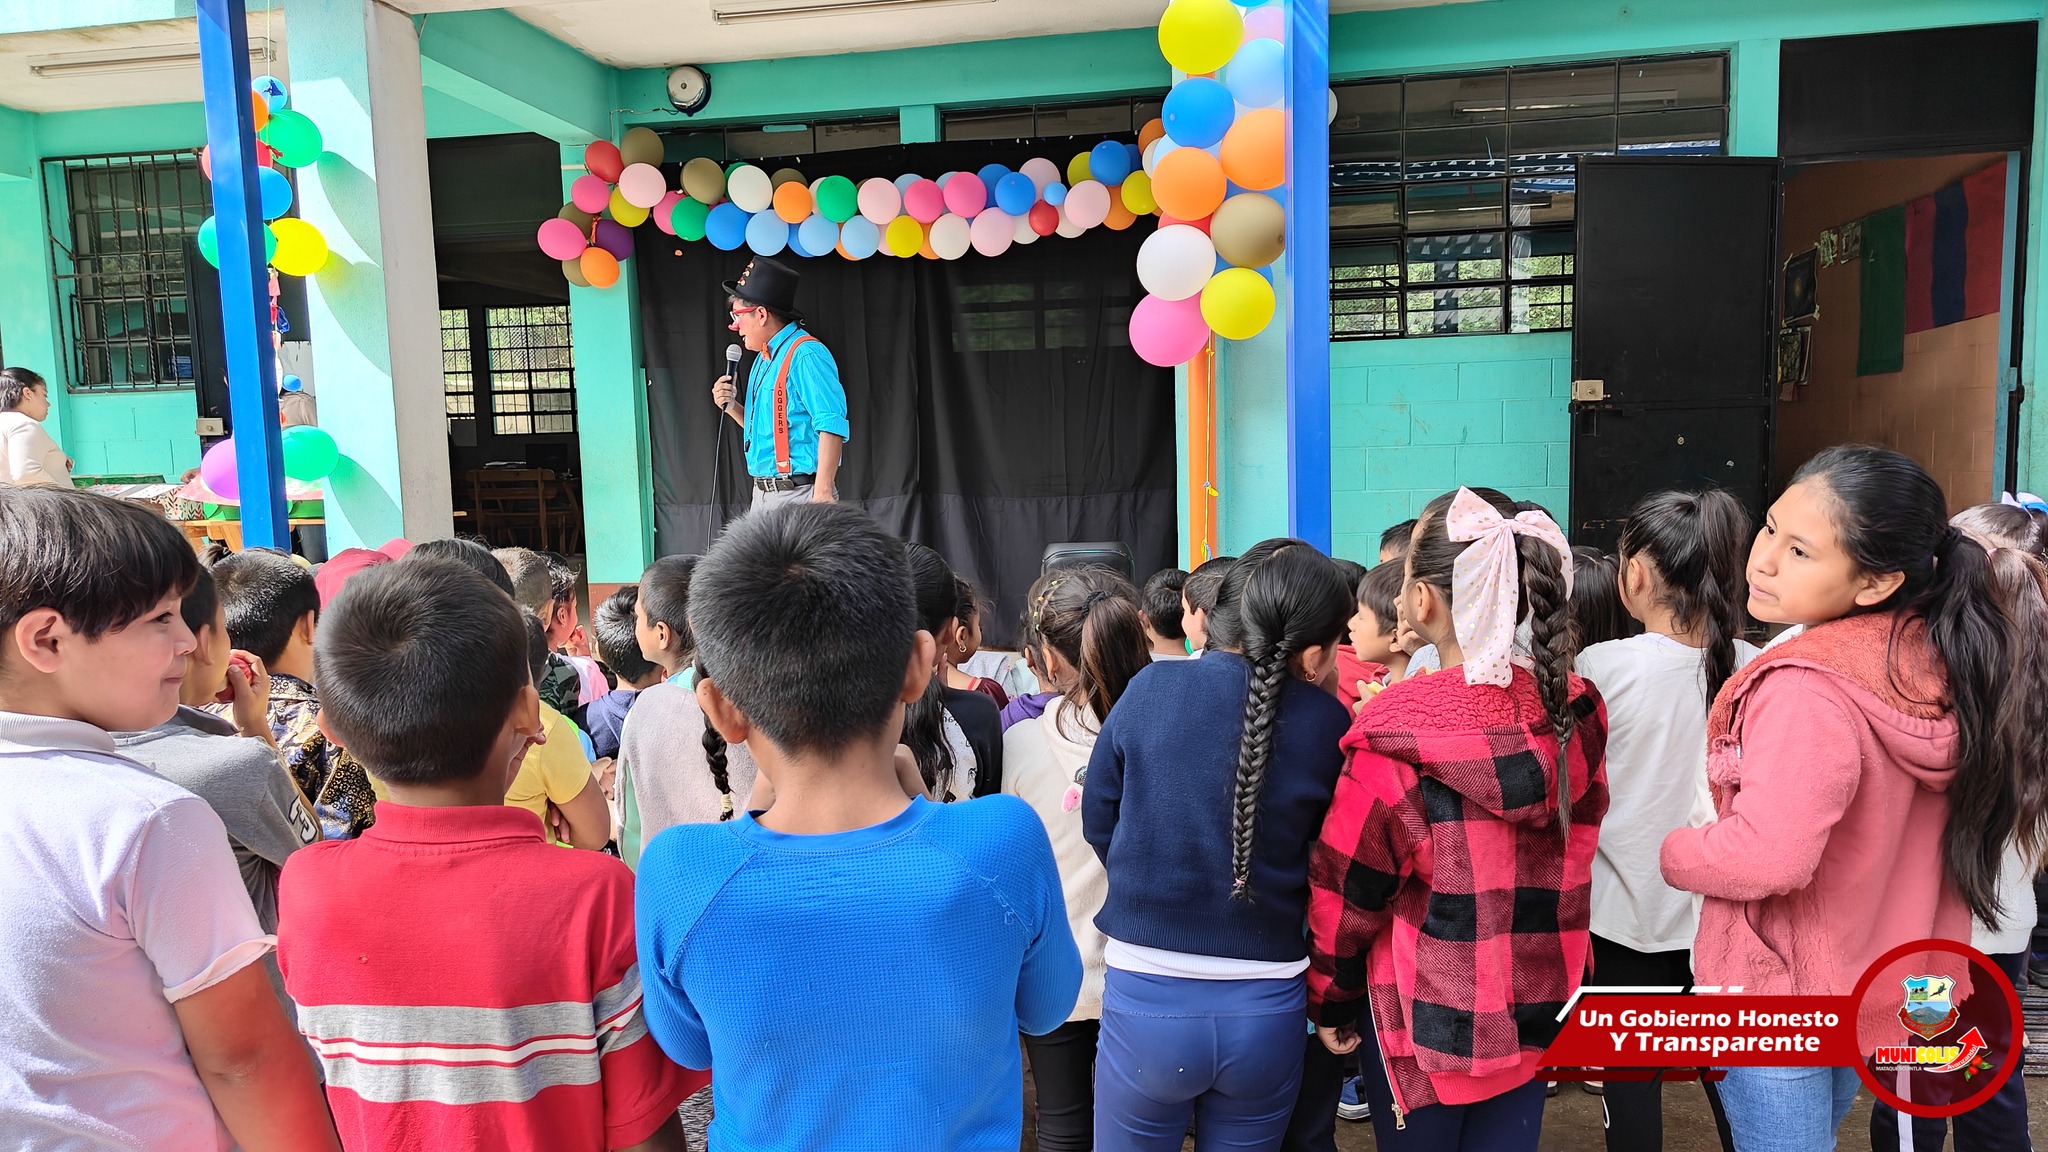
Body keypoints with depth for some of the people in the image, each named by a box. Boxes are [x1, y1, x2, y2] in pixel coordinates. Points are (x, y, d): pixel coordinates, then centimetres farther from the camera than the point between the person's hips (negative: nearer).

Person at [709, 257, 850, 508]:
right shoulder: (764, 357, 17)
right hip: (763, 494, 9)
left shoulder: (805, 355, -13)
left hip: (799, 494, -9)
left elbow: (831, 427, -22)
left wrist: (823, 493, -28)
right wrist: (732, 407, 7)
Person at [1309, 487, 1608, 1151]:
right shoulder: (1576, 712, -8)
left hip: (1428, 1019, -4)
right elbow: (1575, 846, 6)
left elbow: (1345, 892, -13)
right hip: (1540, 1014, 5)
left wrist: (1329, 1003, 1)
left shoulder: (1394, 735, -23)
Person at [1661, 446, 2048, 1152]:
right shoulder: (1933, 665, -6)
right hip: (1875, 977, 8)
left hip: (1780, 993, -8)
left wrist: (1674, 853, -17)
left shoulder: (1804, 691, -31)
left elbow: (1766, 860, -35)